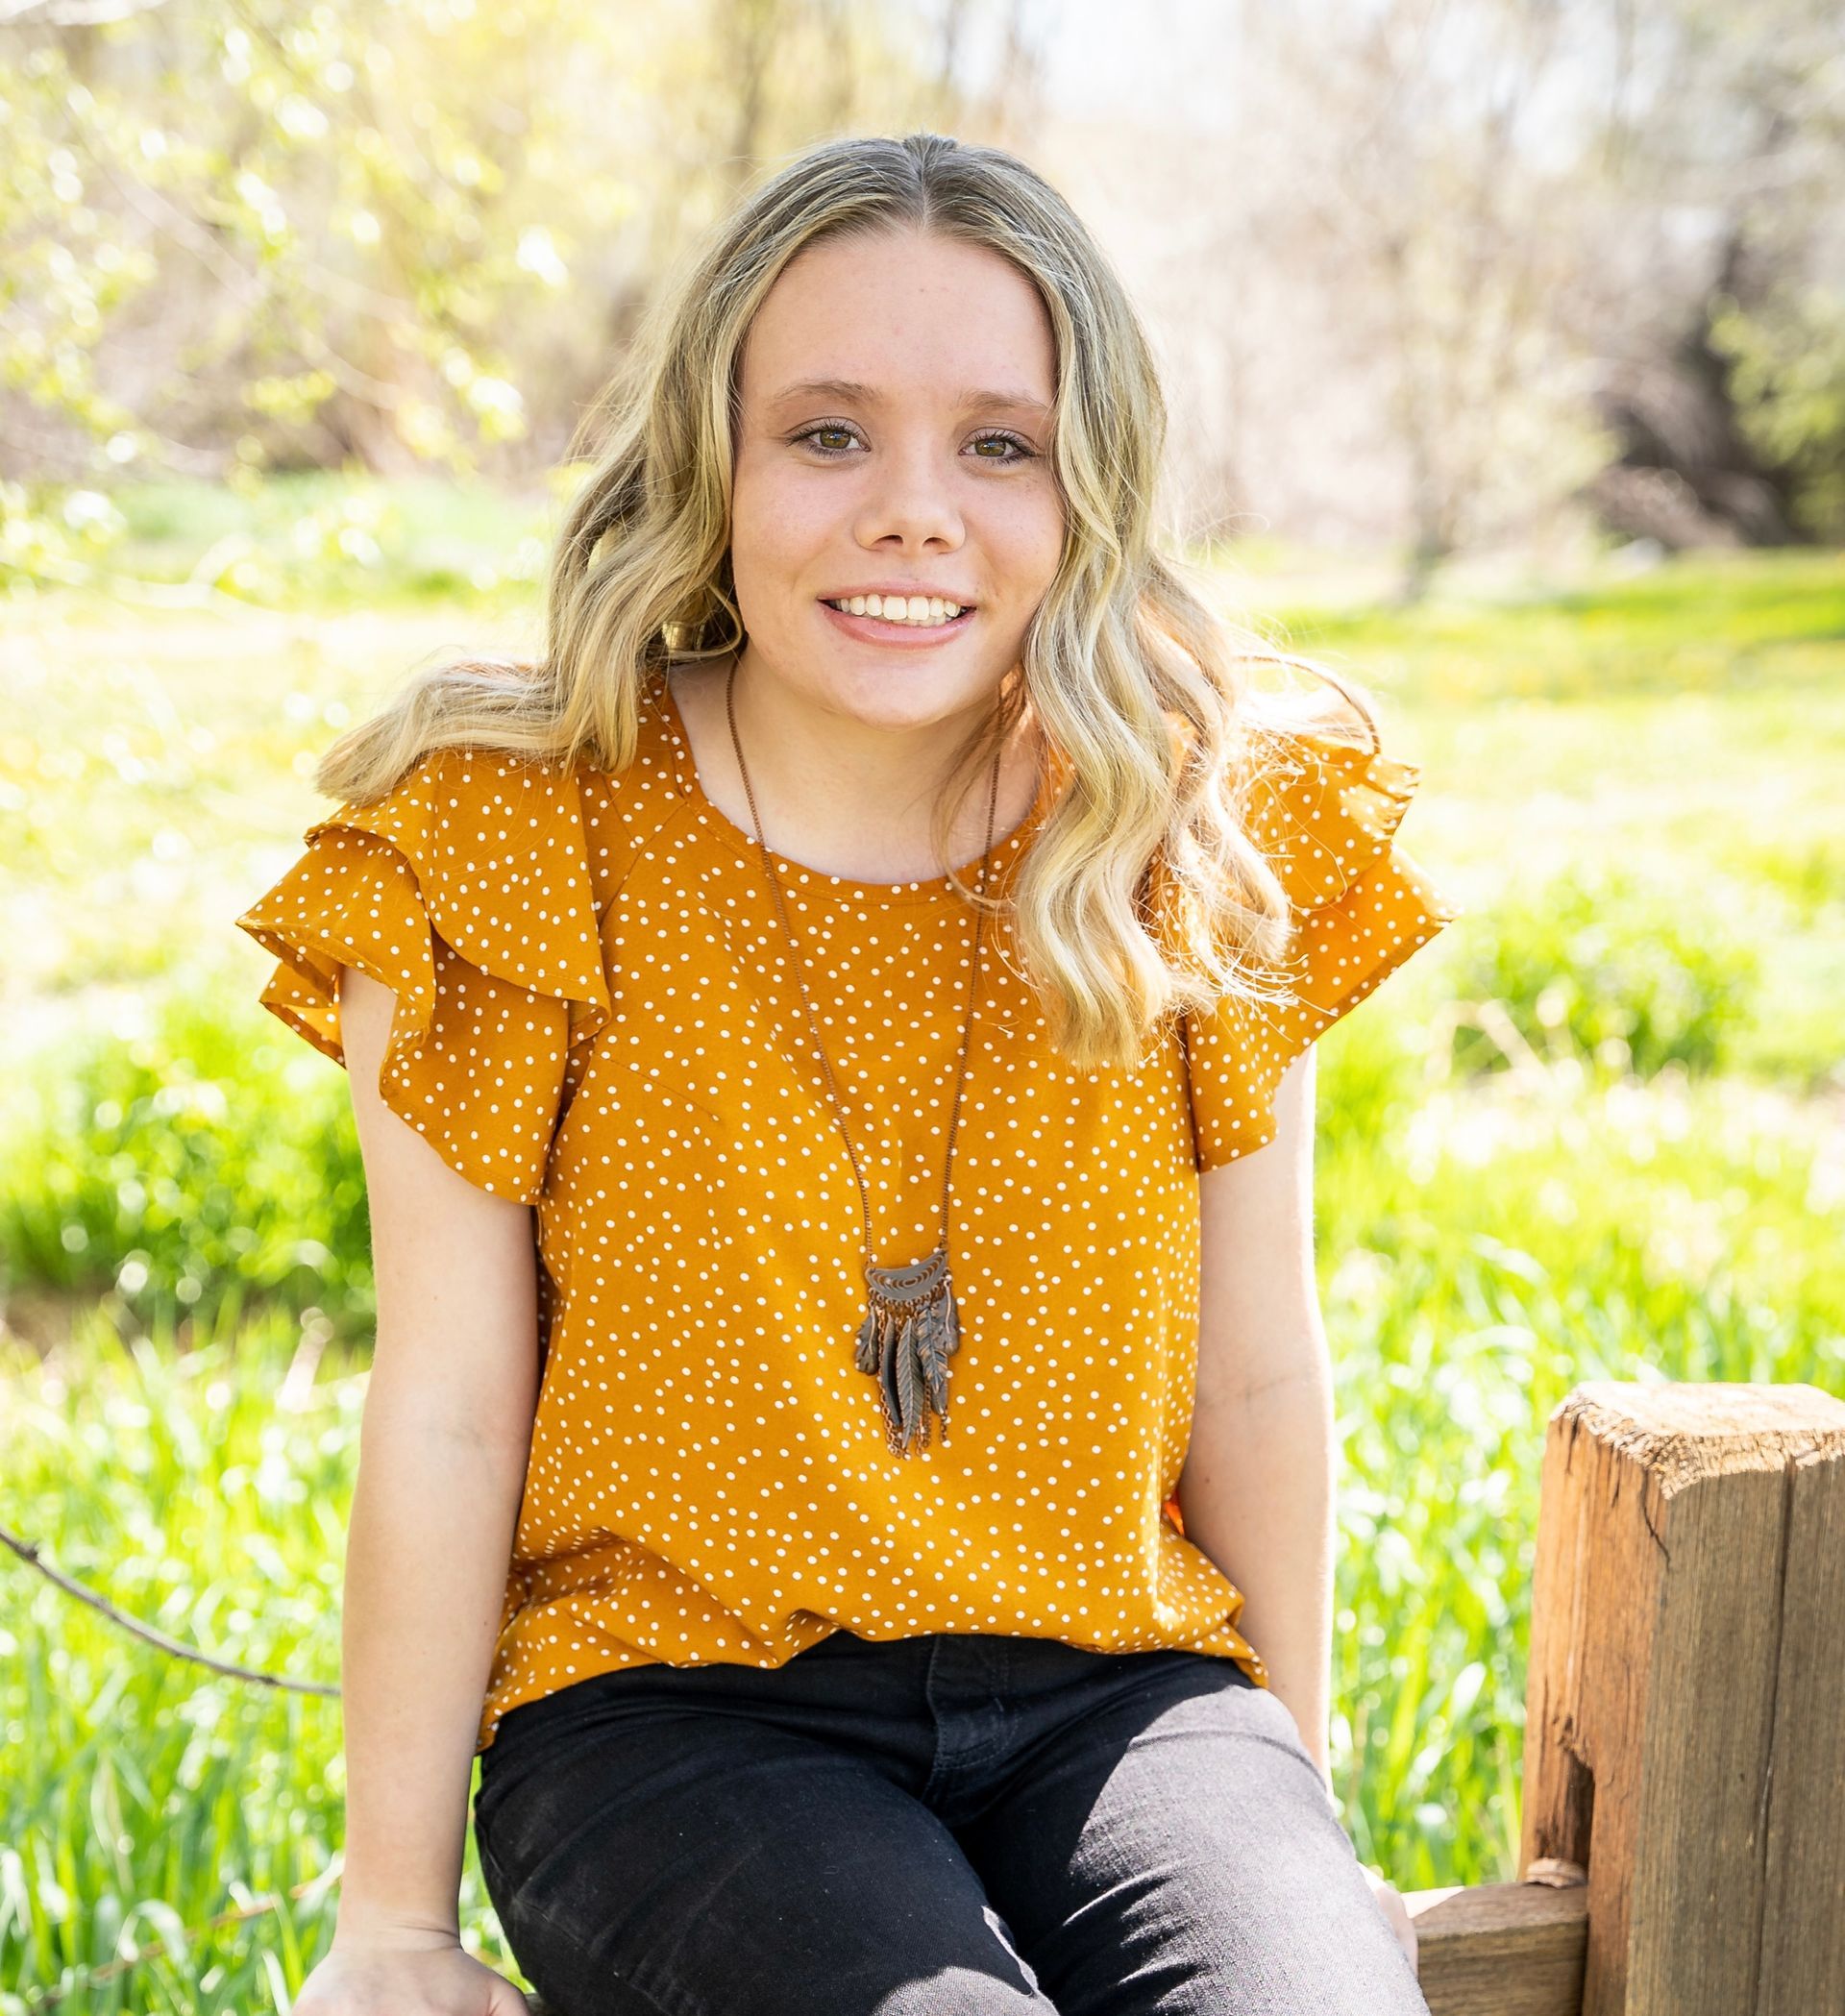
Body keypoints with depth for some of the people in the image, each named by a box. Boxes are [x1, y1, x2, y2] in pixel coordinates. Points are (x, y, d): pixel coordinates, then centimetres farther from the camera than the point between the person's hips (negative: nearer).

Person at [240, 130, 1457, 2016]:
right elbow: (447, 1411, -6)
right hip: (668, 1708, -2)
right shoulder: (522, 847, -7)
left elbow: (1258, 1379, 5)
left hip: (1113, 1692, 2)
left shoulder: (1209, 839, -1)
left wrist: (1291, 1826, 12)